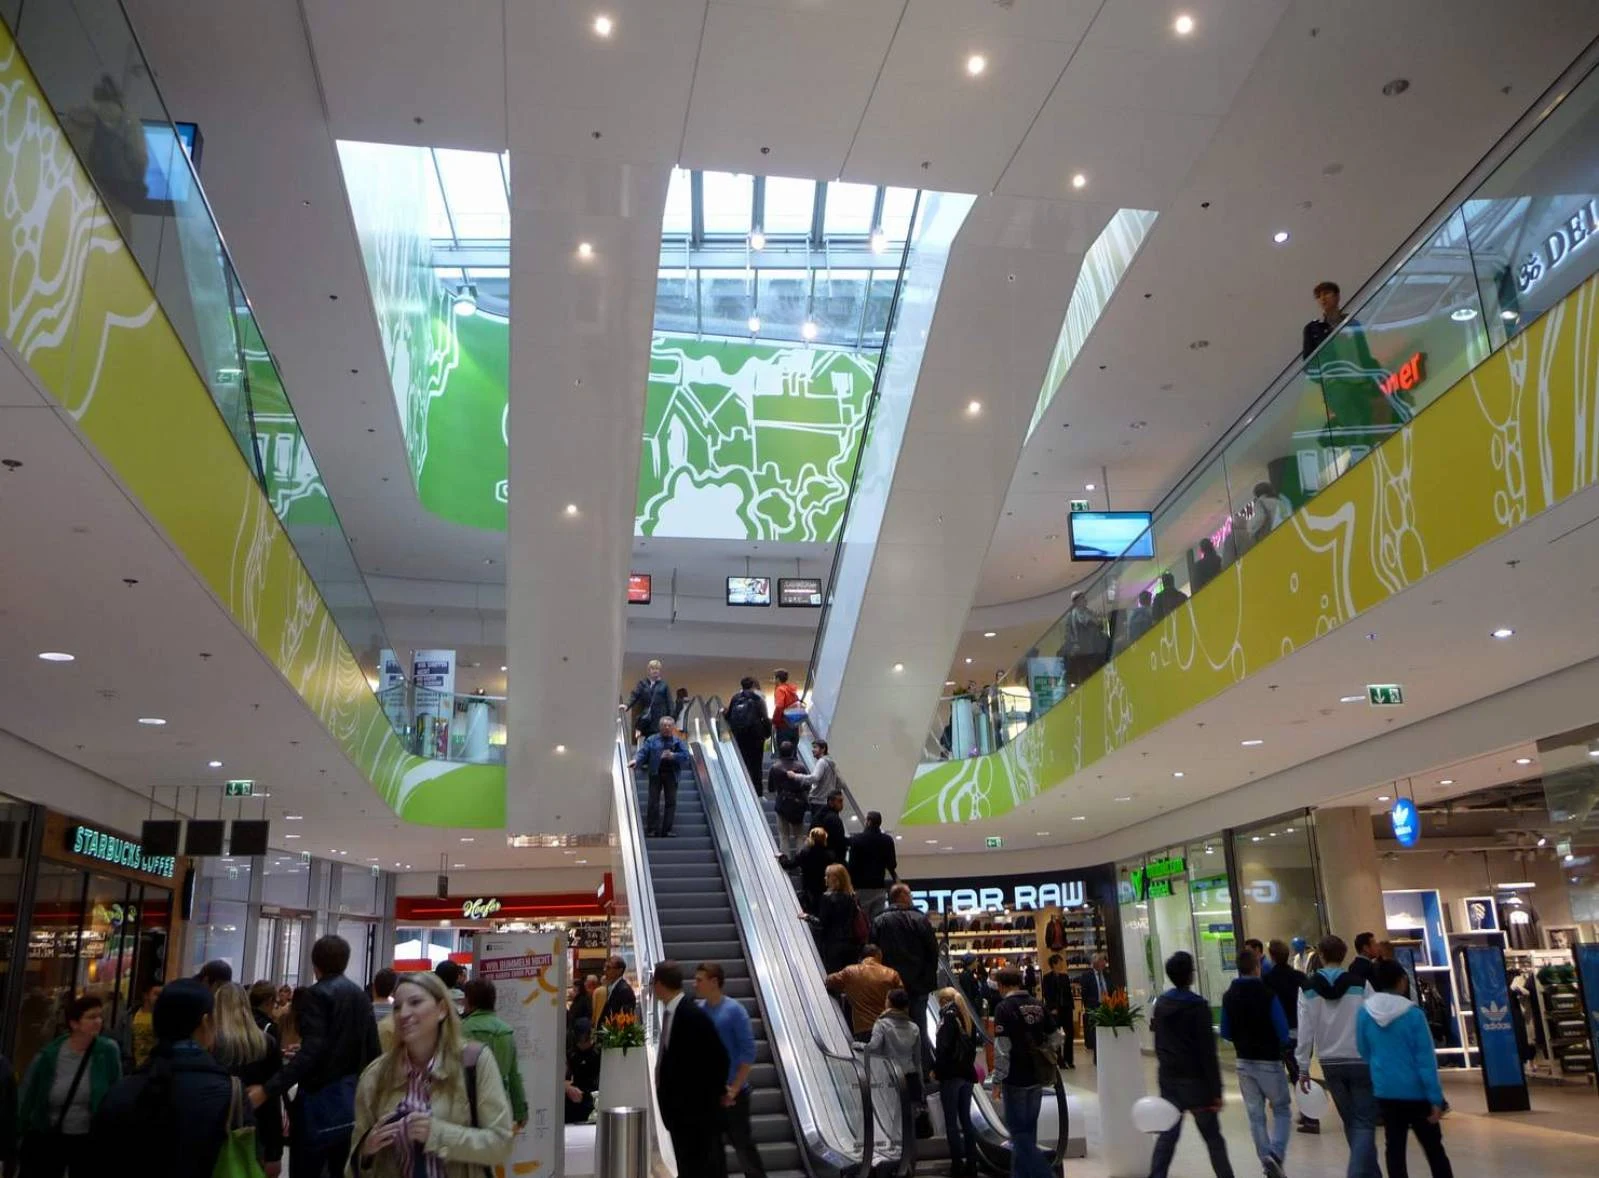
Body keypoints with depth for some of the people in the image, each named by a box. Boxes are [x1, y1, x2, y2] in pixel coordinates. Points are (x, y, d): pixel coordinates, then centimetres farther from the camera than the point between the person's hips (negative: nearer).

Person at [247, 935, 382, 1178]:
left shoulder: (318, 994, -10)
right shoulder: (360, 996, 10)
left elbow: (311, 1052, -22)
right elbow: (372, 1050, 10)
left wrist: (267, 1090, -25)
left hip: (321, 1098, -7)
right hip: (353, 1096, 7)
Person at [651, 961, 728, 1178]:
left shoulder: (693, 1015, -21)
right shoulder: (670, 1012, 5)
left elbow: (719, 1057, -17)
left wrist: (717, 1092, -7)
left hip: (696, 1106, -8)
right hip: (678, 1105, 8)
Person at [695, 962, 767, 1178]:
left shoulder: (734, 1010, -13)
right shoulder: (698, 1010, 0)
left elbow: (748, 1052, -13)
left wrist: (734, 1089, -14)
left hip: (731, 1092, -5)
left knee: (742, 1144, 4)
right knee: (711, 1146, 12)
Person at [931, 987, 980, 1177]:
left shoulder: (948, 1017, -11)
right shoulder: (968, 1019, 13)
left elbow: (942, 1047, -17)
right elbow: (973, 1046, 16)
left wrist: (936, 1069, -8)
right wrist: (968, 1065, 17)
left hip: (950, 1075, -7)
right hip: (967, 1074, 7)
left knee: (951, 1121, -1)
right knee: (966, 1119, 12)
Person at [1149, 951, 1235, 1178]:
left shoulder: (1161, 1003, 6)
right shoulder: (1198, 1006, -13)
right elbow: (1208, 1052, -14)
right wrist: (1216, 1091, -13)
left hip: (1168, 1078, 5)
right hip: (1195, 1080, -5)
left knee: (1167, 1134, 7)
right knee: (1212, 1136, 7)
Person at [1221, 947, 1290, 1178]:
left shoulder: (1229, 997, -1)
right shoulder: (1267, 994, -17)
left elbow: (1226, 1033, 4)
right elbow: (1283, 1032, -15)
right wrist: (1276, 1044, 6)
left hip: (1244, 1062, 4)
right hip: (1269, 1061, -4)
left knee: (1255, 1116, 12)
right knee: (1282, 1111, 9)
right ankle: (1275, 1154, -10)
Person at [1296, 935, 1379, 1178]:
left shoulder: (1308, 987, -1)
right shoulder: (1359, 983, -6)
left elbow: (1305, 1030, -3)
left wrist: (1303, 1067, 2)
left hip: (1331, 1063, 3)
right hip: (1361, 1060, -2)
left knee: (1351, 1121, 16)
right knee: (1365, 1122, 0)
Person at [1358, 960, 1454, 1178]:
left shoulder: (1364, 1012, -4)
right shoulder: (1413, 1013, -15)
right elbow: (1426, 1060, -14)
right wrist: (1435, 1099, -11)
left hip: (1385, 1090, 3)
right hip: (1415, 1091, -3)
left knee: (1394, 1148, 8)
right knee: (1433, 1148, 12)